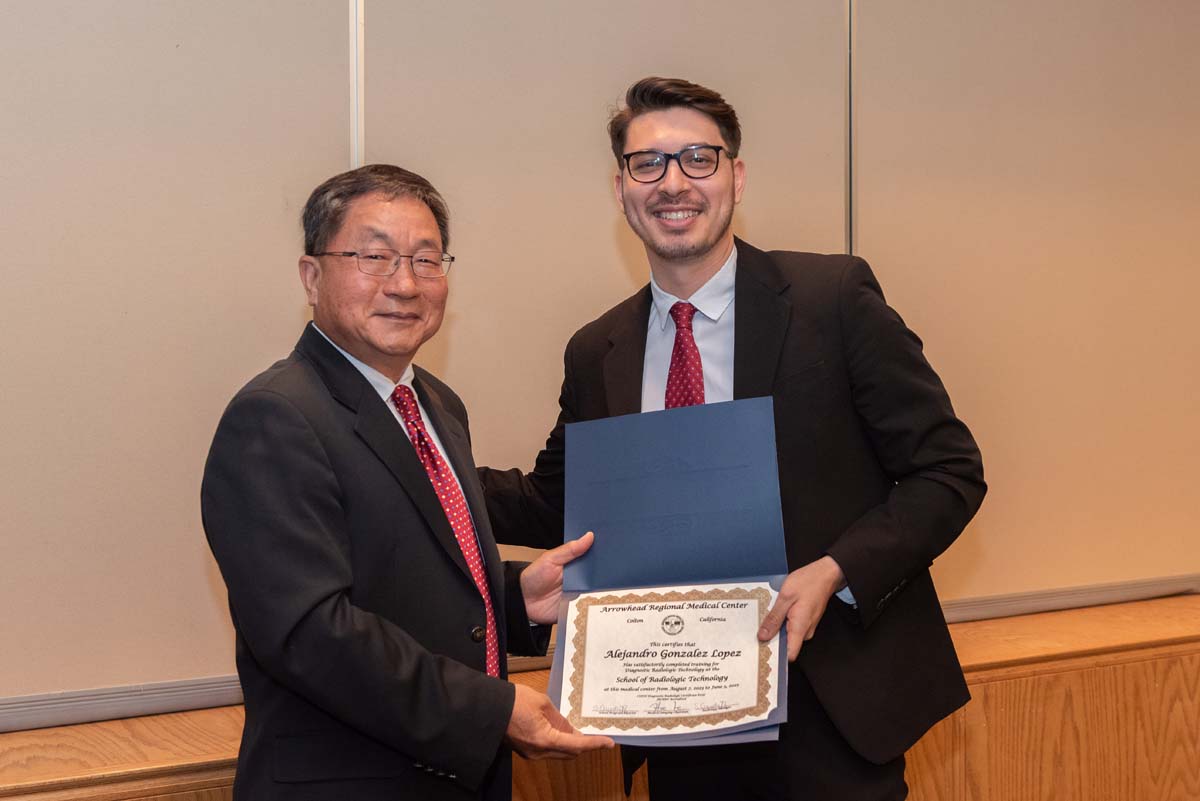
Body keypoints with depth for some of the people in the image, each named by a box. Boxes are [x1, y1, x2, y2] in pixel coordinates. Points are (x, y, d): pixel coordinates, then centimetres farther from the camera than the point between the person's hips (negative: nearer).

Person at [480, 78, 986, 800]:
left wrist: (835, 573, -20)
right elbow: (558, 504, 15)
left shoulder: (834, 297, -7)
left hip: (831, 707, -3)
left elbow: (949, 471, -7)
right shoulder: (596, 355, 5)